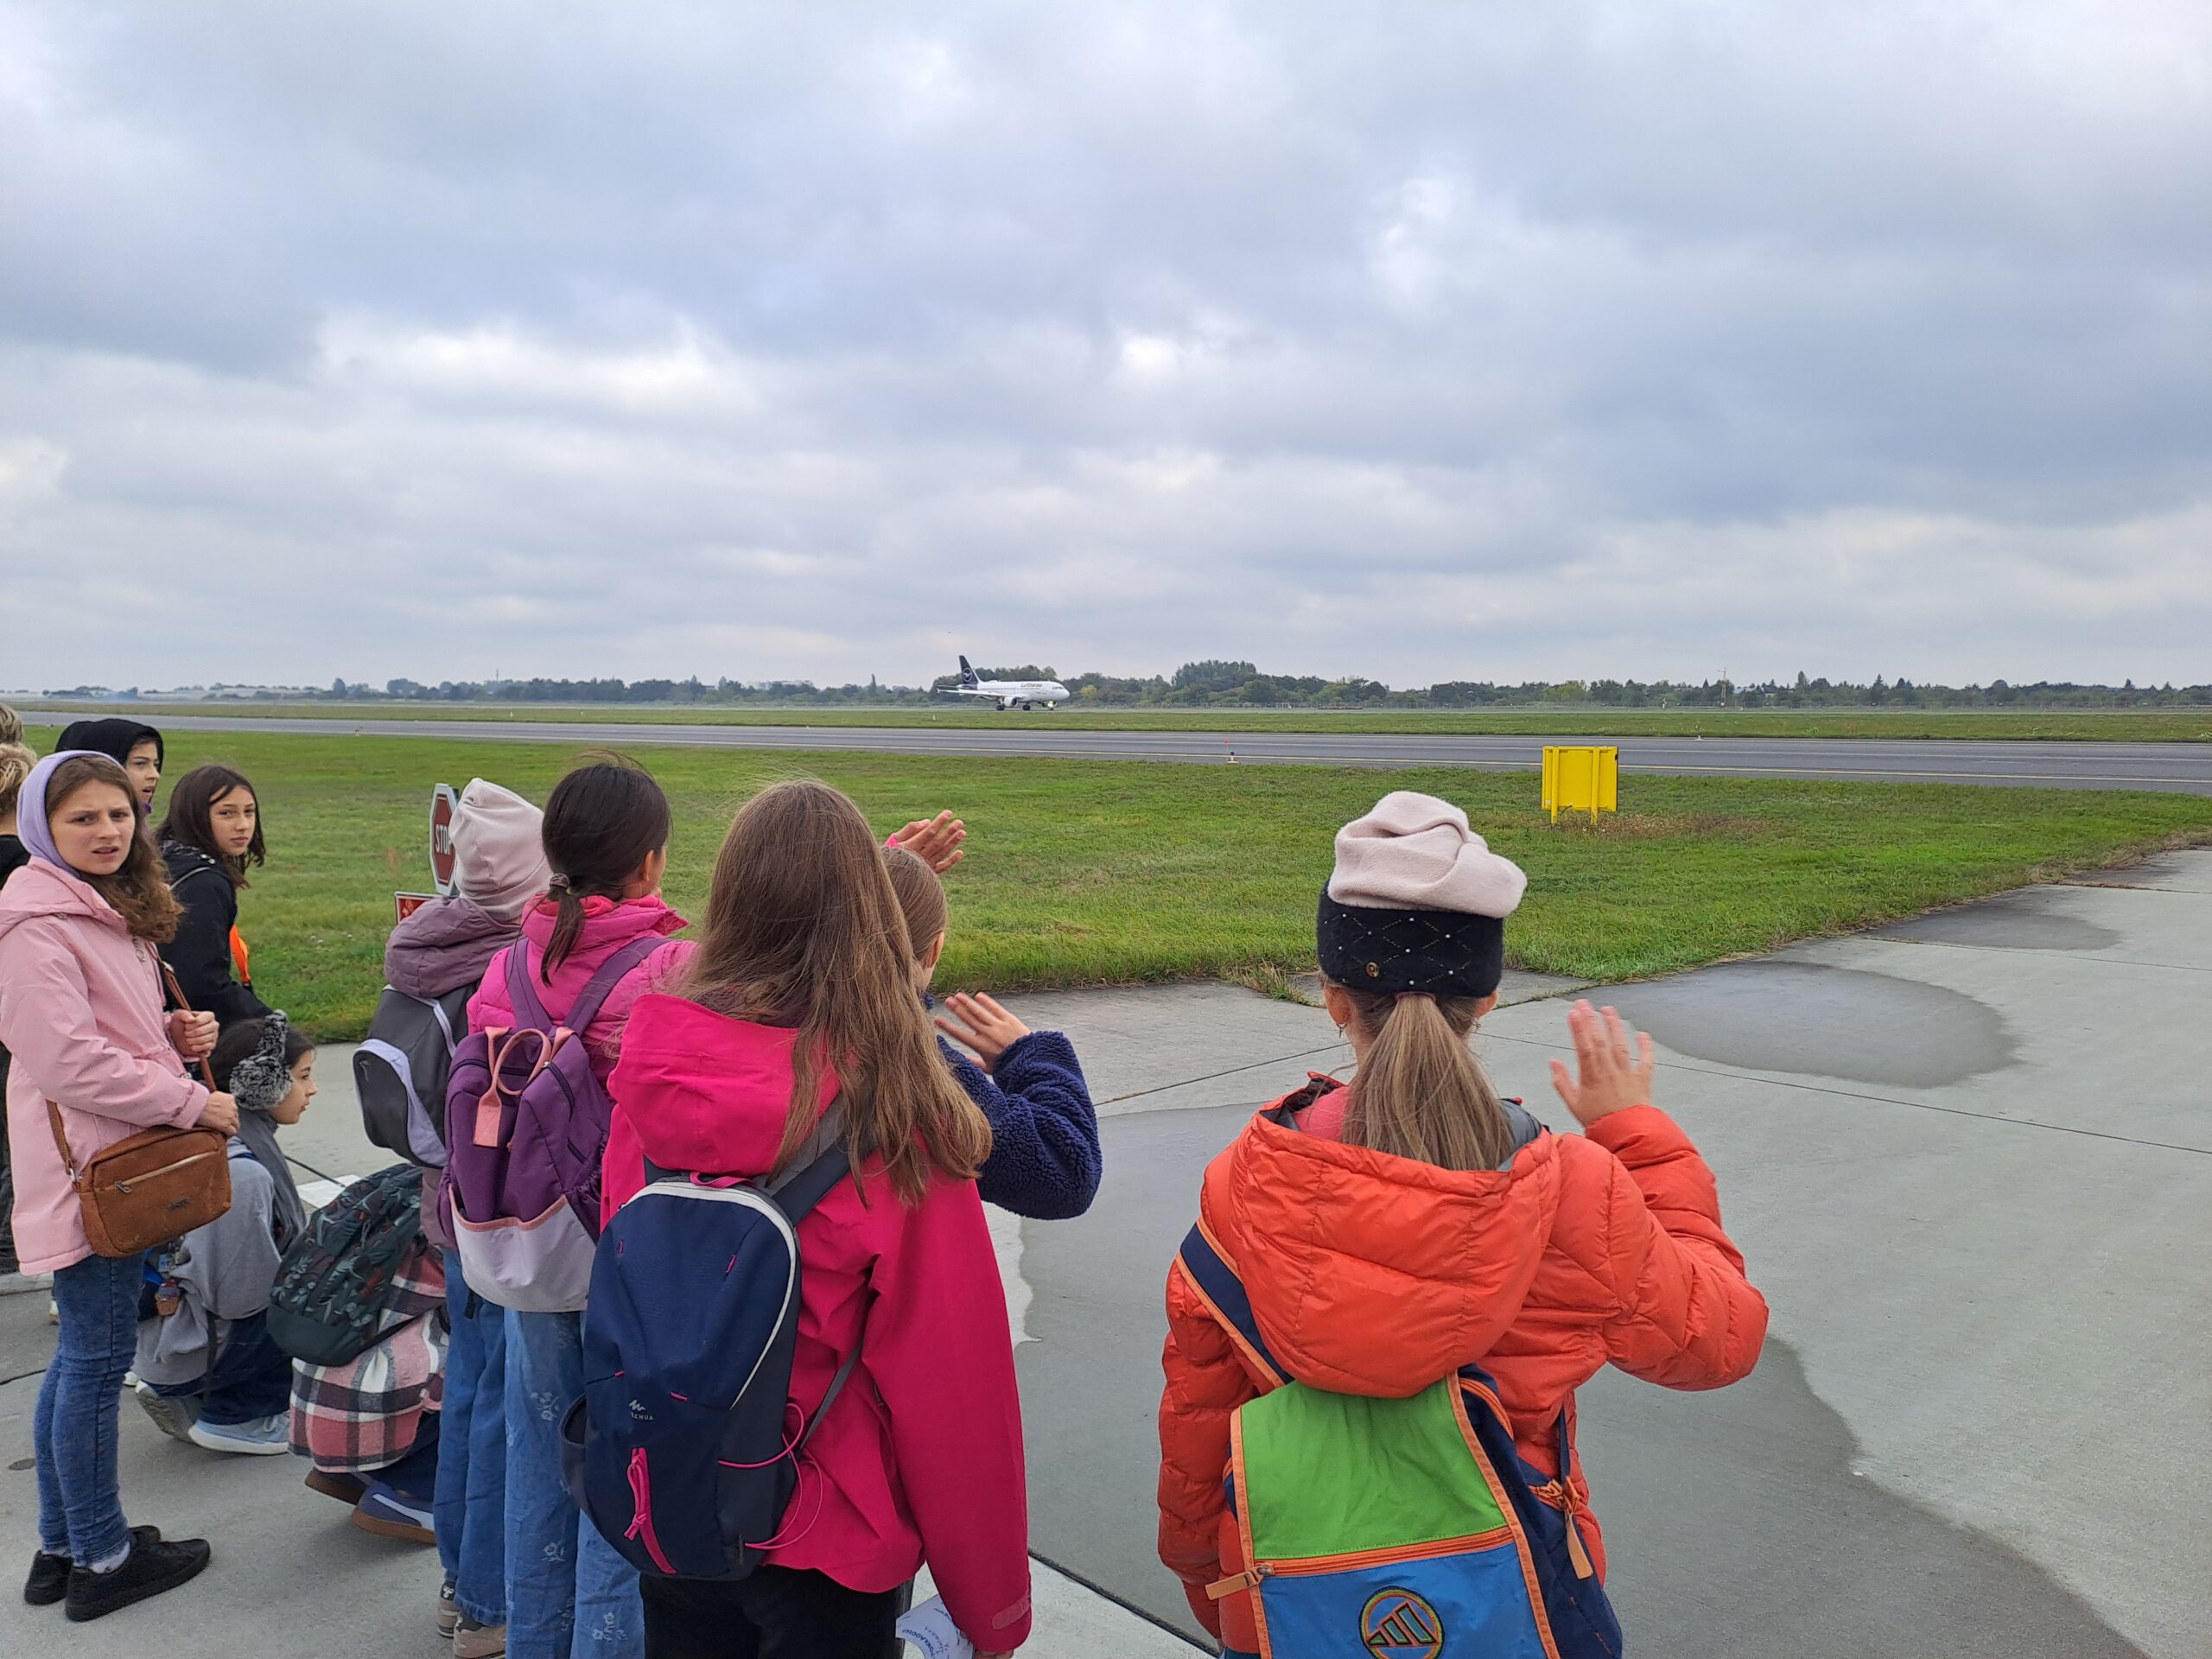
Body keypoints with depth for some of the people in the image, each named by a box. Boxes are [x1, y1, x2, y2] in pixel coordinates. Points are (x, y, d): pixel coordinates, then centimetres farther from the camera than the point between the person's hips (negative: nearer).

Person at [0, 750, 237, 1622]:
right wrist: (194, 1102, -17)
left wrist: (177, 1032, 3)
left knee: (81, 1356, 17)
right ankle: (102, 1560, 15)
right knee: (97, 1360, 1)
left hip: (119, 1160, 10)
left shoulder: (112, 910, 14)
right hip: (85, 1167, -10)